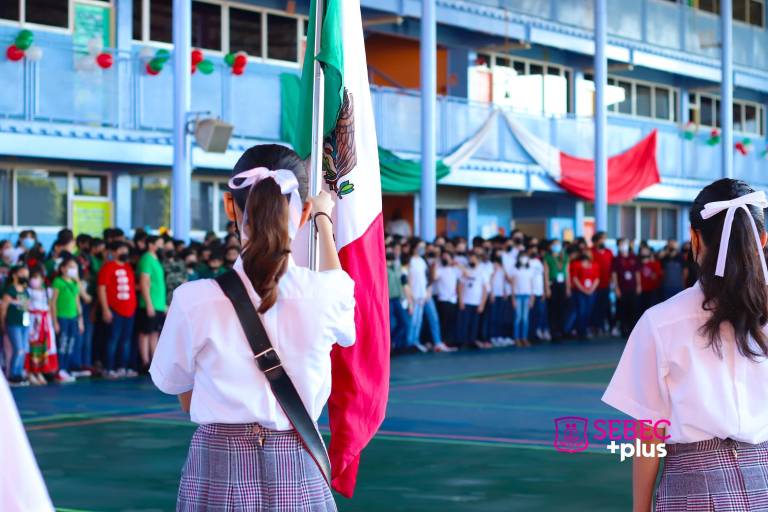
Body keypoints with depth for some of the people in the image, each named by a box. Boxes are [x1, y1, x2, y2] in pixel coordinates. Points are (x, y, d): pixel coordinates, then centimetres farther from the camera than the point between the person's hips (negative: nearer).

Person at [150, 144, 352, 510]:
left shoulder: (195, 301, -12)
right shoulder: (324, 294, -10)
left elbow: (177, 387, 4)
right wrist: (324, 220, 31)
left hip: (218, 470, -1)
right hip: (298, 472, 1)